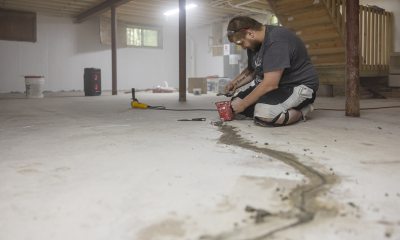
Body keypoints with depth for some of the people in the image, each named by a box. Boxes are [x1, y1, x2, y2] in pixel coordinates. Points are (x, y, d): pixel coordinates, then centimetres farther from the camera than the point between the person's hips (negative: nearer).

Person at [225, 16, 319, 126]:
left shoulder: (276, 40, -26)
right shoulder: (254, 43, 4)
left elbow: (270, 84, -30)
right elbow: (251, 70, 20)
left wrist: (243, 104, -21)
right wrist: (235, 83, 2)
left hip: (299, 85, -10)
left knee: (262, 114, -35)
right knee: (235, 104, 0)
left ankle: (301, 111, -8)